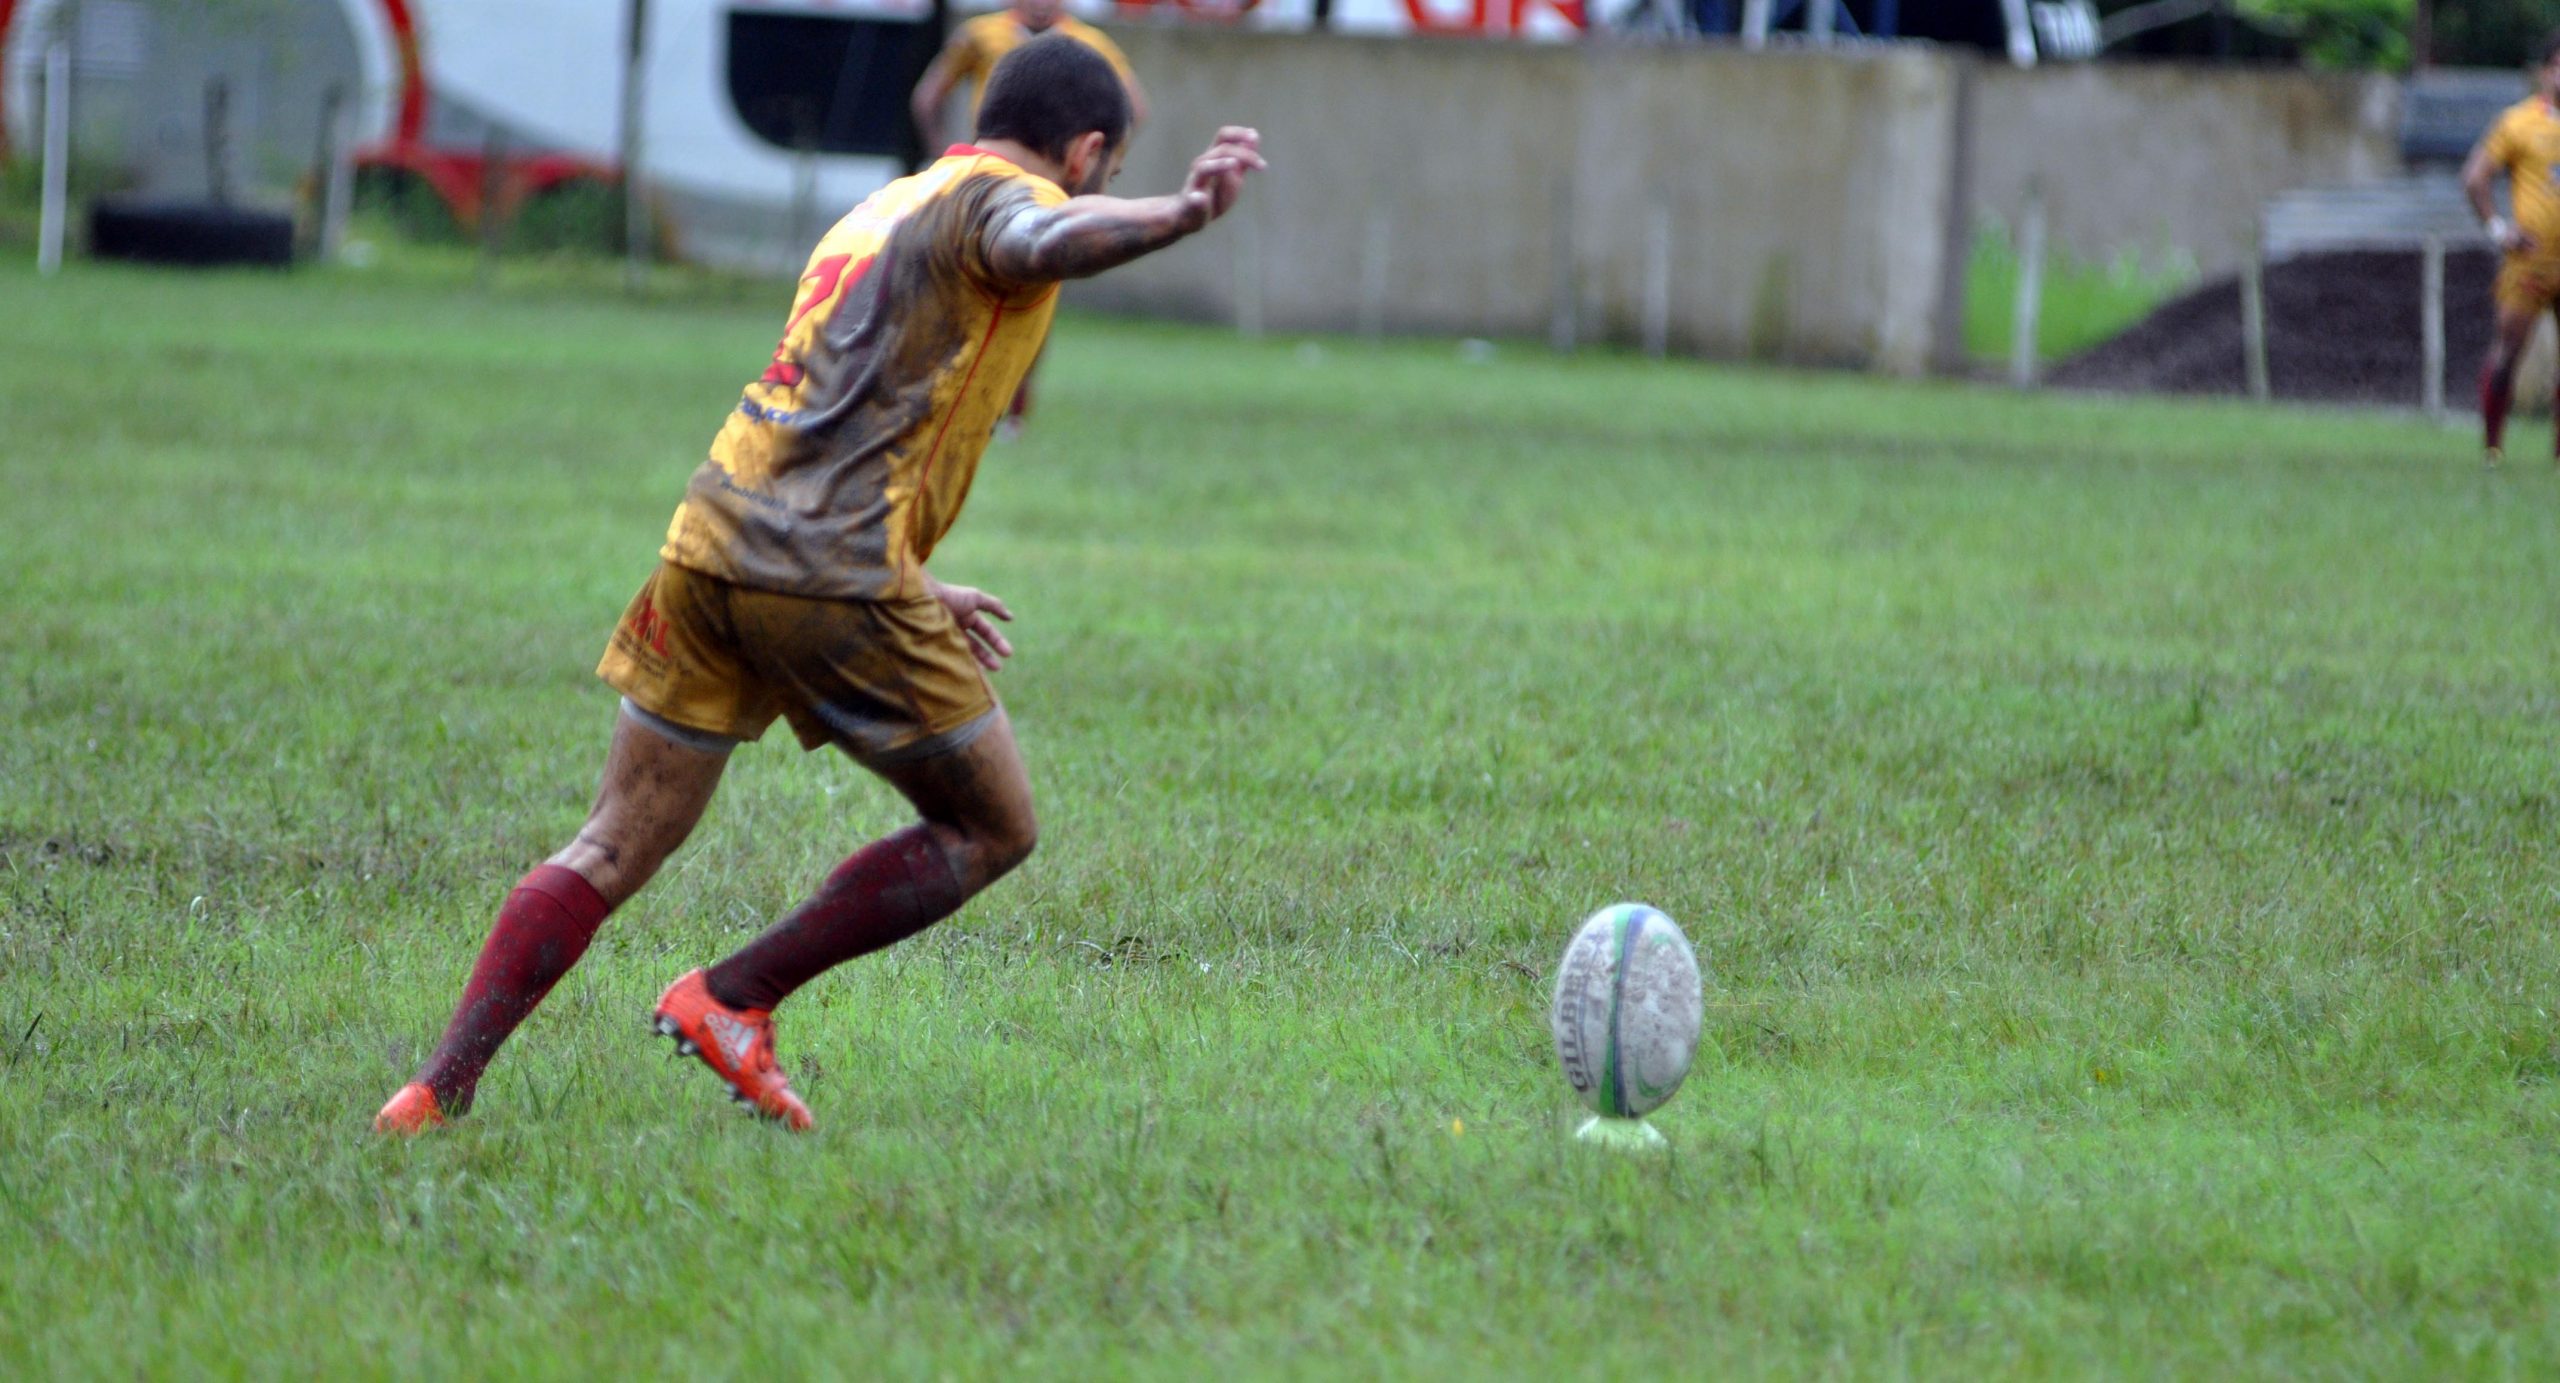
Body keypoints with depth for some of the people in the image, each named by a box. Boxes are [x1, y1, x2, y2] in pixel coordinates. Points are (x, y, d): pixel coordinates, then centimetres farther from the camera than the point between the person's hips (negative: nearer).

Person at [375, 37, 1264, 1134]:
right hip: (834, 574, -8)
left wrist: (913, 588, 41)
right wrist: (1180, 214, -37)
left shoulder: (884, 210, 28)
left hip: (709, 542, 8)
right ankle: (732, 1000, 3)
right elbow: (1042, 245, -26)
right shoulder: (998, 195, 1)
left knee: (611, 851, 10)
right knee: (991, 830, 8)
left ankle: (440, 1091, -1)